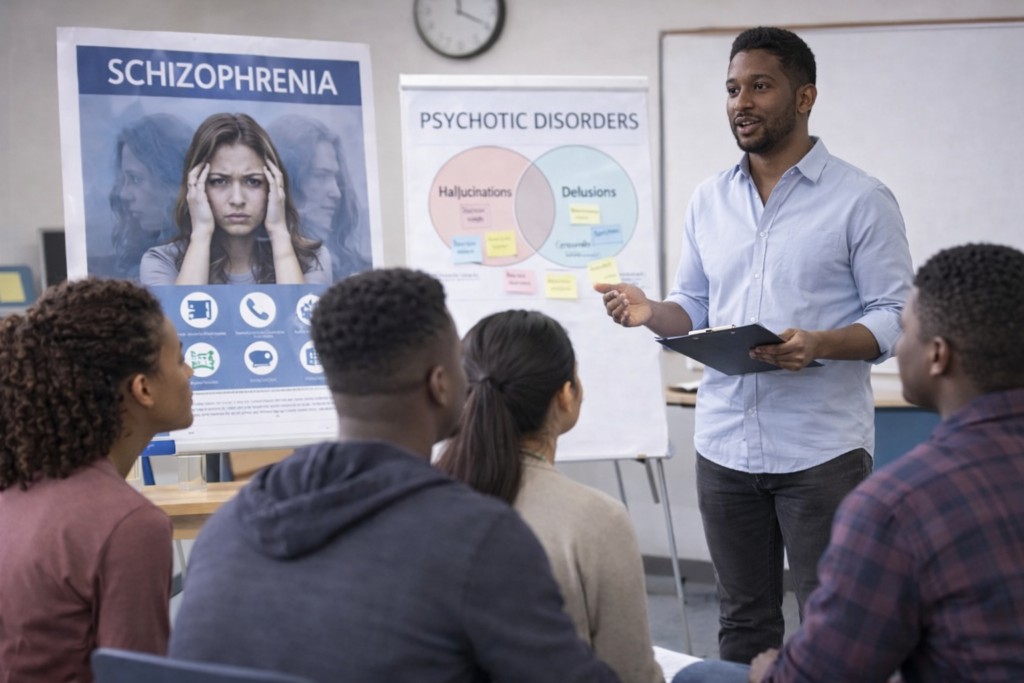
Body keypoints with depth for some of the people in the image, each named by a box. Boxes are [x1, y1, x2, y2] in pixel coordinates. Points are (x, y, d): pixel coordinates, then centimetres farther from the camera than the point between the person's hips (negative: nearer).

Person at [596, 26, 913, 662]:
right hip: (726, 445, 5)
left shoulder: (861, 199, -4)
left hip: (822, 449, -4)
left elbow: (895, 317, -7)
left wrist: (819, 344, -24)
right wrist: (652, 313, -6)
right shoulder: (710, 199, 11)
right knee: (744, 619, 13)